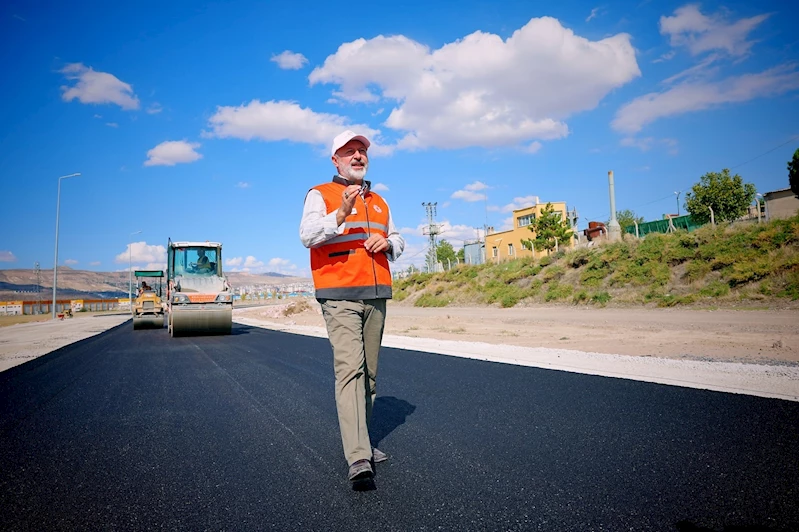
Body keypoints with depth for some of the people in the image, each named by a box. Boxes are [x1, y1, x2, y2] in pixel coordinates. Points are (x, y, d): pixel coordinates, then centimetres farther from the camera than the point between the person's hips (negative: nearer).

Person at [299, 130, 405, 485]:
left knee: (368, 372, 10)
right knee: (349, 369, -17)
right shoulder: (320, 195, 4)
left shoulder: (379, 202, 23)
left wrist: (387, 242, 2)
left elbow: (397, 240, 25)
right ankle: (358, 458, -20)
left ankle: (361, 442, 23)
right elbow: (307, 235, -12)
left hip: (376, 295, 7)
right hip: (339, 296, -6)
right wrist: (341, 214, -27)